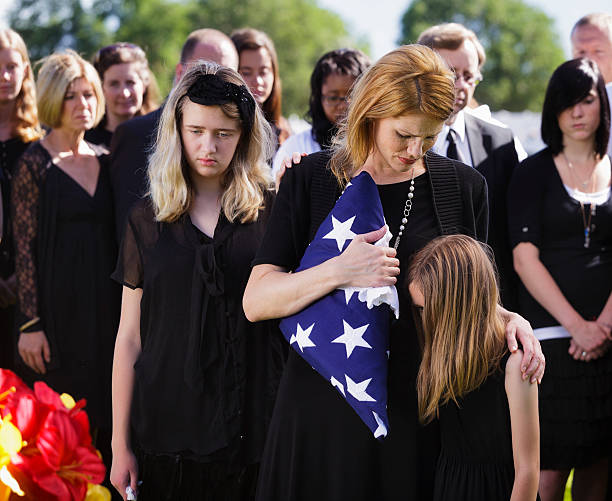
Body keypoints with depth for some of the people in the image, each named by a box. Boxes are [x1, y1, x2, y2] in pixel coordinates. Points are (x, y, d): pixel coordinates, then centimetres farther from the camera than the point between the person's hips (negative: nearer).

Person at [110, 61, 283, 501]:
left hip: (250, 427, -1)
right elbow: (130, 338, 5)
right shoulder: (148, 219, 6)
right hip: (167, 428, 1)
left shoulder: (272, 211, 2)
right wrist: (120, 445, 3)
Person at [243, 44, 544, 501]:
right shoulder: (311, 180, -1)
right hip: (323, 408, -1)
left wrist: (507, 319, -7)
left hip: (417, 412, 1)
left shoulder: (464, 188, 4)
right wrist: (339, 272, -23)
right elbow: (256, 302, -8)